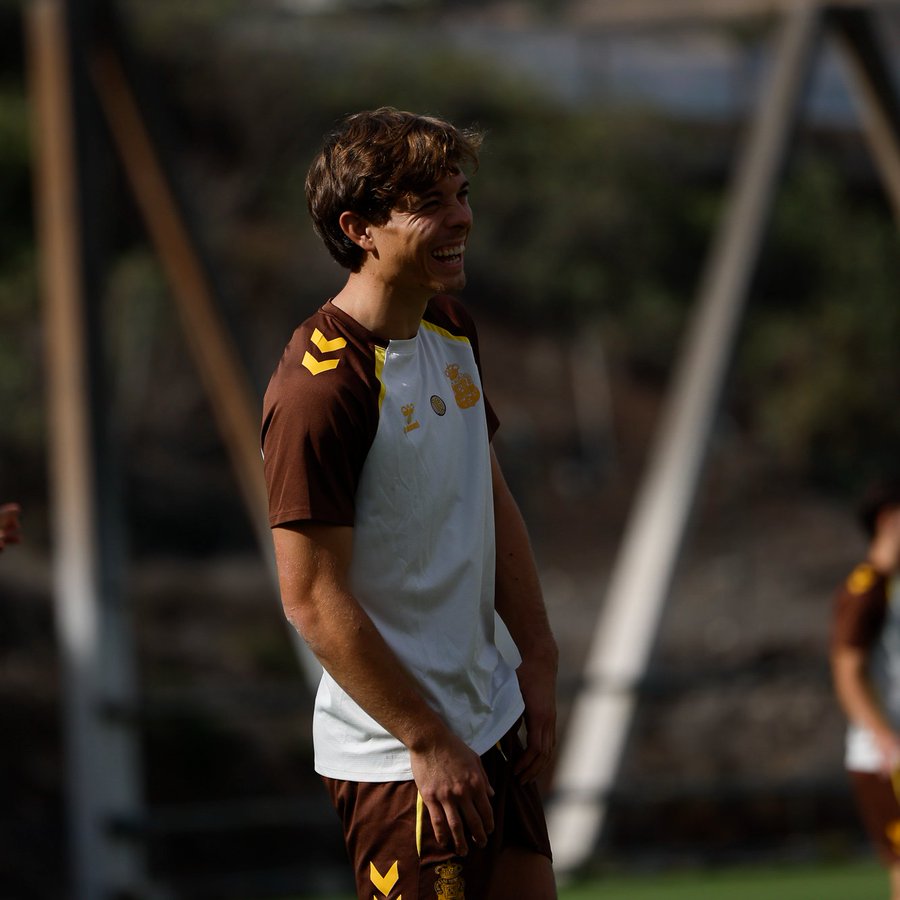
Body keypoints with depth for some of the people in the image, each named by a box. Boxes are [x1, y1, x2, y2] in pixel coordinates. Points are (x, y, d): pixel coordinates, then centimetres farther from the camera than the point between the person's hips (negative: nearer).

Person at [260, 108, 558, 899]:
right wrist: (429, 744, -17)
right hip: (400, 763, -8)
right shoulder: (321, 387, -21)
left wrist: (539, 657, 13)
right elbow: (313, 599, -21)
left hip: (495, 724, 8)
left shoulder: (453, 329, 7)